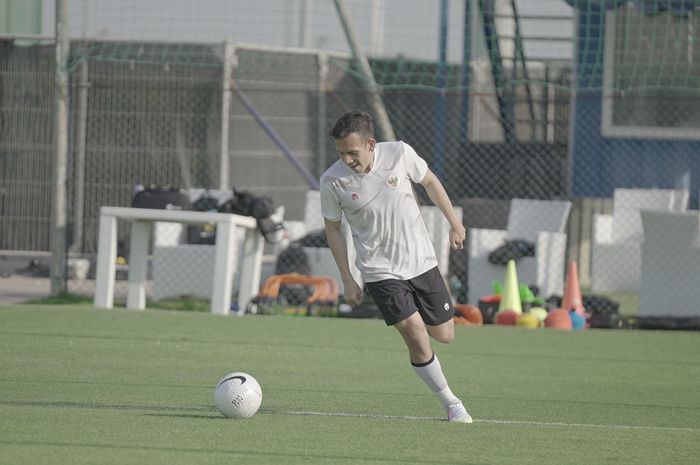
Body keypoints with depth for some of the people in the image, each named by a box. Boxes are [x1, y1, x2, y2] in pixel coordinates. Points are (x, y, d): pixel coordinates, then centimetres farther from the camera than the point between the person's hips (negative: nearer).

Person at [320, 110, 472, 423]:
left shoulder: (399, 154, -14)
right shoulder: (332, 181, -15)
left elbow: (429, 182, 6)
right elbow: (333, 229, 0)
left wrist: (454, 223, 13)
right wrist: (347, 280, 0)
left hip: (421, 260, 2)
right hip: (380, 271, -2)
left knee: (444, 336, 8)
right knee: (417, 338, -17)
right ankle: (451, 404, -1)